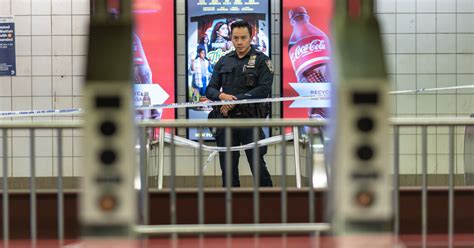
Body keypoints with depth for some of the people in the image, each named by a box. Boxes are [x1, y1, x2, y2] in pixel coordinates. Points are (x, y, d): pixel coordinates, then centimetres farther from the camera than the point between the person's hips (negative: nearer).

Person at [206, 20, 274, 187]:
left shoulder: (261, 60, 2)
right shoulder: (224, 61, 15)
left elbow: (264, 90, -10)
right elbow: (210, 90, 12)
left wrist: (236, 100, -16)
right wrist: (222, 95, -12)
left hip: (250, 118, -4)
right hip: (225, 119, 4)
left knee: (258, 165, -5)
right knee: (228, 169, 7)